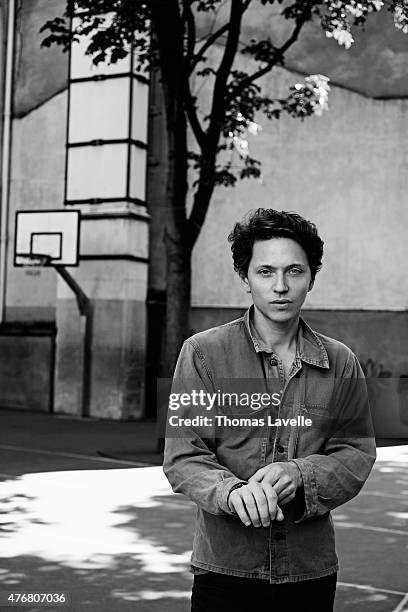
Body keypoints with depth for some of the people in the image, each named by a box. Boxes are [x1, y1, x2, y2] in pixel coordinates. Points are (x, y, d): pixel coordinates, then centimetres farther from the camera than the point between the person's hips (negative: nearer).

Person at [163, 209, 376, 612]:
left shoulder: (340, 363, 3)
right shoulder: (203, 353, -4)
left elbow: (357, 451, 3)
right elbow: (182, 456, -6)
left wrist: (300, 475, -16)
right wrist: (232, 490, -26)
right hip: (226, 567, -2)